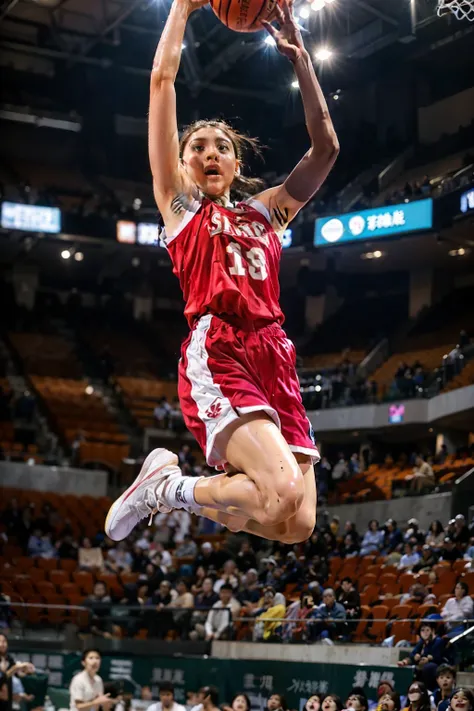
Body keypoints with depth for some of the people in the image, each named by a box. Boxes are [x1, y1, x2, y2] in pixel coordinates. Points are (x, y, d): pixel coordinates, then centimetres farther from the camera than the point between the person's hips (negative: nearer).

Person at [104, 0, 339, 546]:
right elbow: (162, 79, 13)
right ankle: (166, 484, 0)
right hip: (216, 353, -6)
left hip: (274, 357, 6)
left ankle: (172, 488, 17)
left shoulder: (266, 211, 27)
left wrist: (299, 57, 19)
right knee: (285, 496, -27)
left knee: (298, 526, -6)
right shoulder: (179, 203, 16)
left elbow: (325, 147, 21)